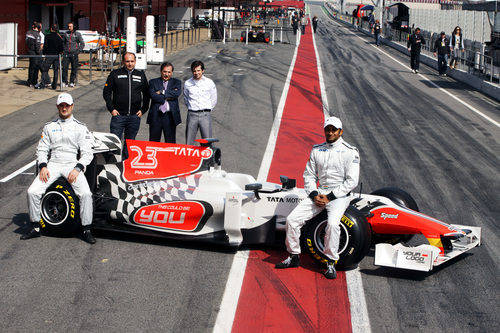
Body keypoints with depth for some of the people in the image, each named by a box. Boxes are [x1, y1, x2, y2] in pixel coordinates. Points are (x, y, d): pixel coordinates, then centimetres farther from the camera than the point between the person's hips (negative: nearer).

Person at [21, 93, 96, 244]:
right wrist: (43, 167, -5)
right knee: (32, 192, -18)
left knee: (86, 193, -27)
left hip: (73, 165, -2)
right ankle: (35, 228, 0)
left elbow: (87, 153, 3)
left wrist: (77, 169, -13)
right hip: (52, 165, 2)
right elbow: (42, 149, 14)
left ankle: (87, 230, -14)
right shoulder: (49, 127, 18)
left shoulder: (80, 128, 10)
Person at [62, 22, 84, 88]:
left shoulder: (77, 34, 3)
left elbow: (82, 43, 4)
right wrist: (63, 49, 8)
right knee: (64, 67, -5)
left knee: (74, 68, 0)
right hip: (66, 54, 2)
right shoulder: (66, 33, 11)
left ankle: (72, 82, 9)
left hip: (74, 54, -2)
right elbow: (63, 42, 21)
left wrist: (78, 51, -5)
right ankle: (64, 82, 1)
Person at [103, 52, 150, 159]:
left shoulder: (141, 75, 10)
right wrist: (111, 109, -4)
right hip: (118, 115, -2)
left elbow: (146, 94, 16)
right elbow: (106, 92, 4)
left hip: (135, 116, 2)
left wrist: (143, 110, 6)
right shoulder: (115, 74, 3)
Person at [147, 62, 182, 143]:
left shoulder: (176, 82, 11)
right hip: (156, 115, 0)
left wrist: (162, 92, -8)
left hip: (170, 116, 0)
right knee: (153, 142, 5)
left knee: (170, 142, 2)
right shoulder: (153, 82, 9)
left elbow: (177, 93, -10)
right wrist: (167, 97, -9)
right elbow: (153, 96, -8)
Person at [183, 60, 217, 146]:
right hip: (192, 115, 1)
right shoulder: (187, 84, 7)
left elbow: (214, 100, 12)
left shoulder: (209, 83, 4)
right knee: (189, 143, 1)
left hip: (205, 115, -1)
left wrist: (206, 110, 9)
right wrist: (191, 108, 11)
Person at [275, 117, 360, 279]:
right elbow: (309, 175, 13)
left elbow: (352, 181, -9)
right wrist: (314, 195, -6)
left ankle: (331, 263, -16)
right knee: (292, 219, -12)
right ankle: (294, 257, 6)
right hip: (319, 193, 5)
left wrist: (330, 197, -14)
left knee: (332, 223, -33)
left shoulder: (350, 152, -4)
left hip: (340, 194, -5)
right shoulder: (317, 150, 12)